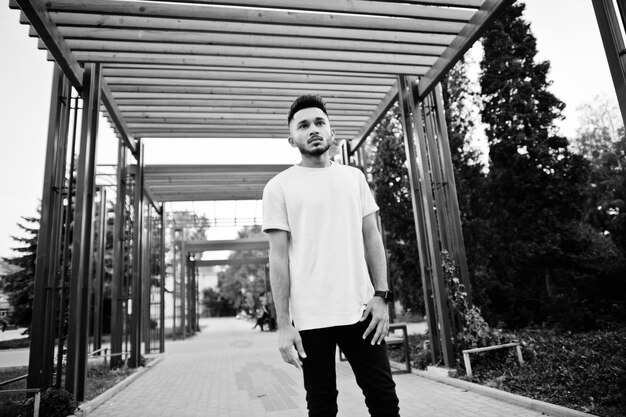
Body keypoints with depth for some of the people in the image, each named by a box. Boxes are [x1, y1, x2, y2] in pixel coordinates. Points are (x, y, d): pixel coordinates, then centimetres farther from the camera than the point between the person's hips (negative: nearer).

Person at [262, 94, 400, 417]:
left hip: (360, 309, 3)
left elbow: (372, 238, 9)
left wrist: (381, 294, -1)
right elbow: (278, 256, -5)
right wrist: (283, 323, -9)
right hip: (310, 318, -2)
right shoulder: (278, 186, -1)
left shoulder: (354, 177, 10)